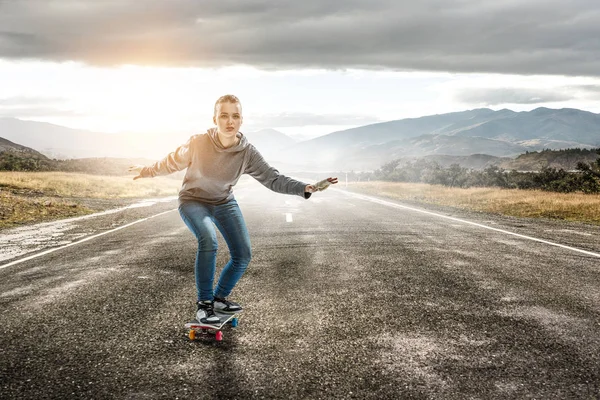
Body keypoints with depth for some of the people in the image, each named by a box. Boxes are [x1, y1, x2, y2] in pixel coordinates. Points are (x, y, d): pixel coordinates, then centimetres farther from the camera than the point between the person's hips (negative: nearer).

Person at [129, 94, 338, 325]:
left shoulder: (247, 152, -20)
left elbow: (274, 179, -23)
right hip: (193, 201, -3)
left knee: (243, 255, -6)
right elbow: (172, 162, -6)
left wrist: (306, 188, -37)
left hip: (224, 202, 4)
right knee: (208, 240, -32)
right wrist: (147, 171, 9)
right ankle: (204, 303, -16)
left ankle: (219, 298, 20)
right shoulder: (198, 143, -25)